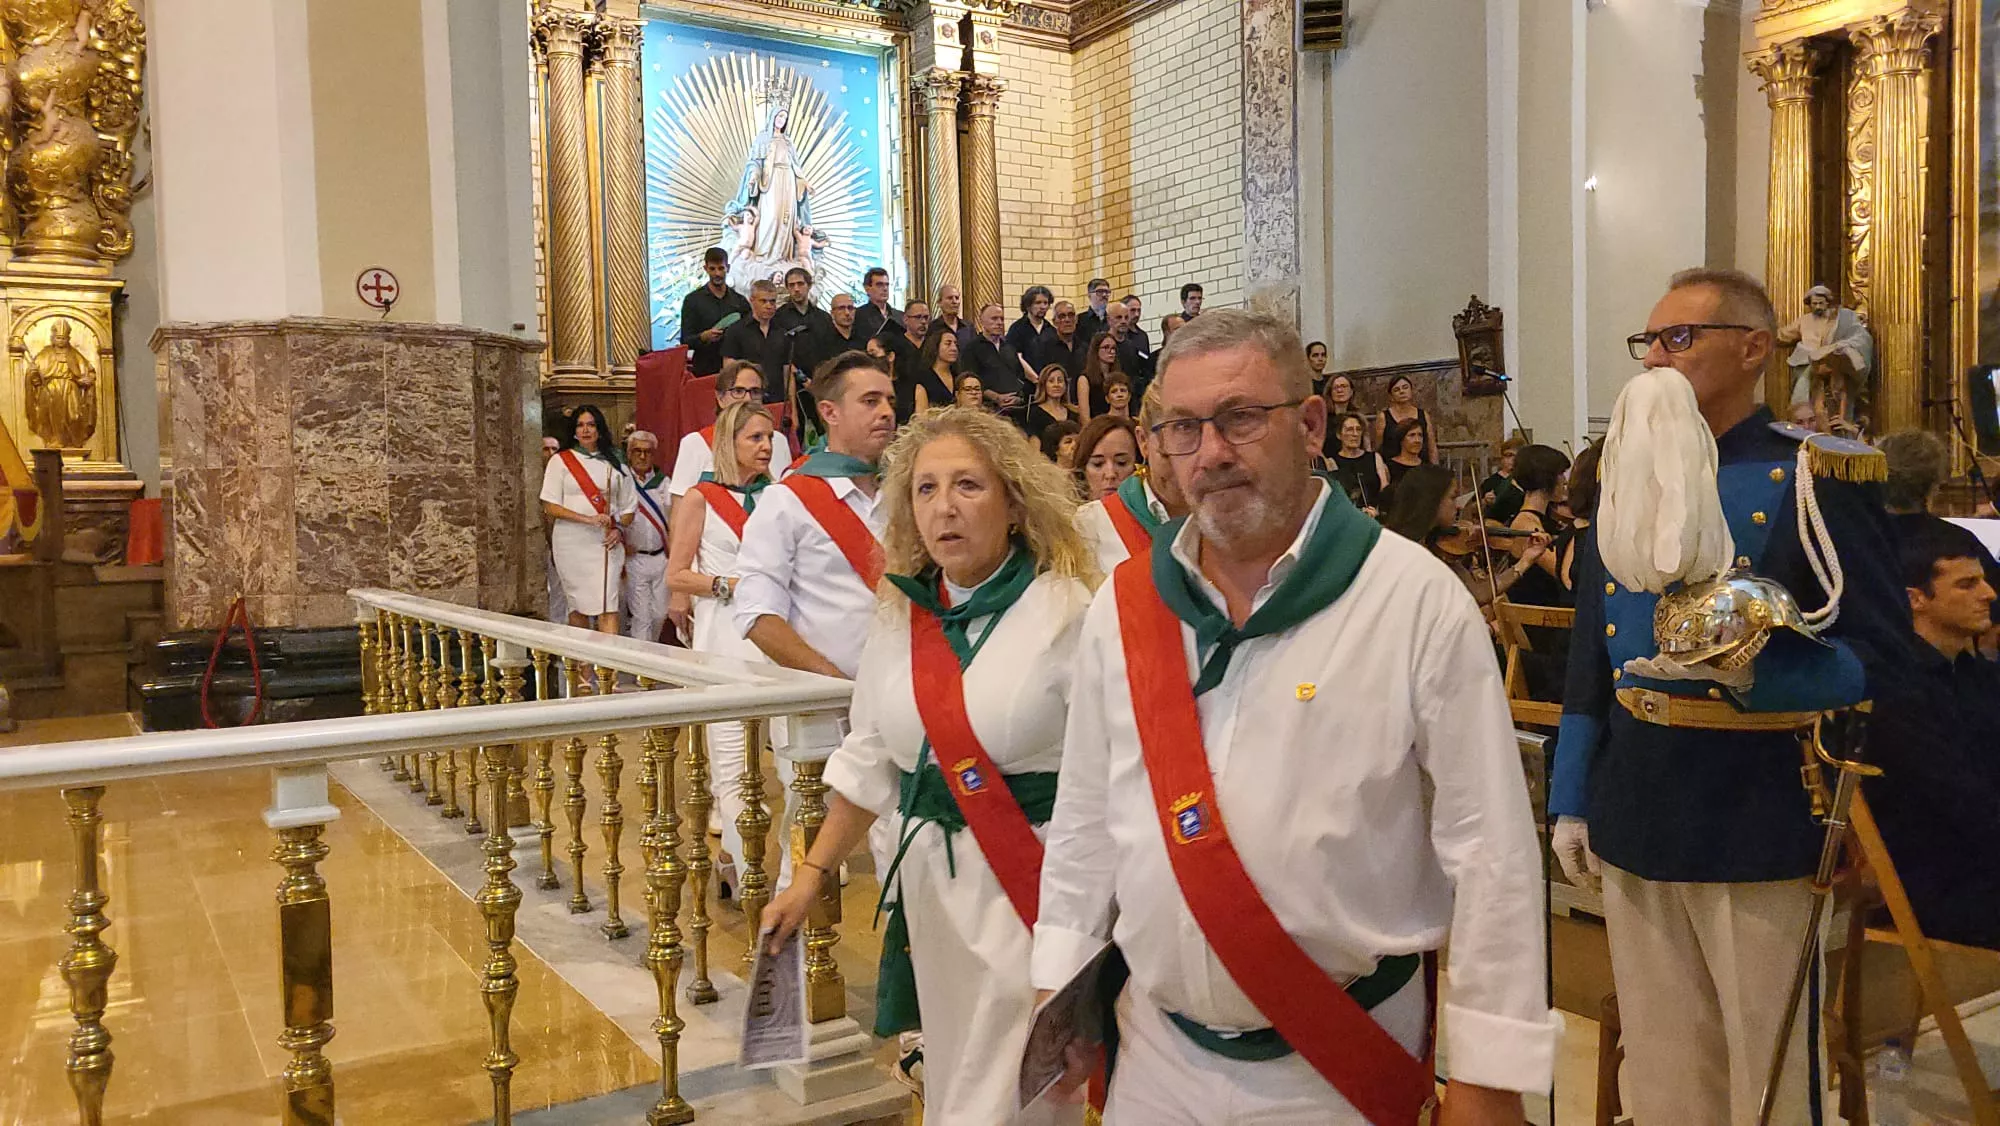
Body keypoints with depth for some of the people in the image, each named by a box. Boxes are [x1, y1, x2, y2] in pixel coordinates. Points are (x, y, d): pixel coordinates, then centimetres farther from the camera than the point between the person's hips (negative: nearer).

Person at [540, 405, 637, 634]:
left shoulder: (614, 464, 14)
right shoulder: (560, 461, 7)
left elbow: (628, 508, 16)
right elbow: (550, 507, -2)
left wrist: (619, 530, -5)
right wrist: (588, 519, -14)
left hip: (606, 544, 1)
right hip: (572, 543, -1)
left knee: (607, 607, -11)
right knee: (578, 607, 6)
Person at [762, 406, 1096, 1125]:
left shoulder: (1068, 611, -13)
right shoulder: (901, 615, 5)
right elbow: (868, 762, 13)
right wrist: (810, 878, 11)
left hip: (1033, 885, -5)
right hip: (929, 881, 6)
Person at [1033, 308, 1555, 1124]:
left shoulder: (1416, 601, -13)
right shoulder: (1121, 608, -1)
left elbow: (1487, 846, -11)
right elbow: (1085, 820, 7)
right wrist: (1060, 982, 7)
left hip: (1343, 1060, -3)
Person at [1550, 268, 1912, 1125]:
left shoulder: (1815, 478, -7)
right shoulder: (1624, 475, 9)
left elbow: (1881, 647, -9)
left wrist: (1754, 674, -27)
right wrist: (1570, 800, 11)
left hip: (1756, 819, -5)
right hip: (1632, 814, 5)